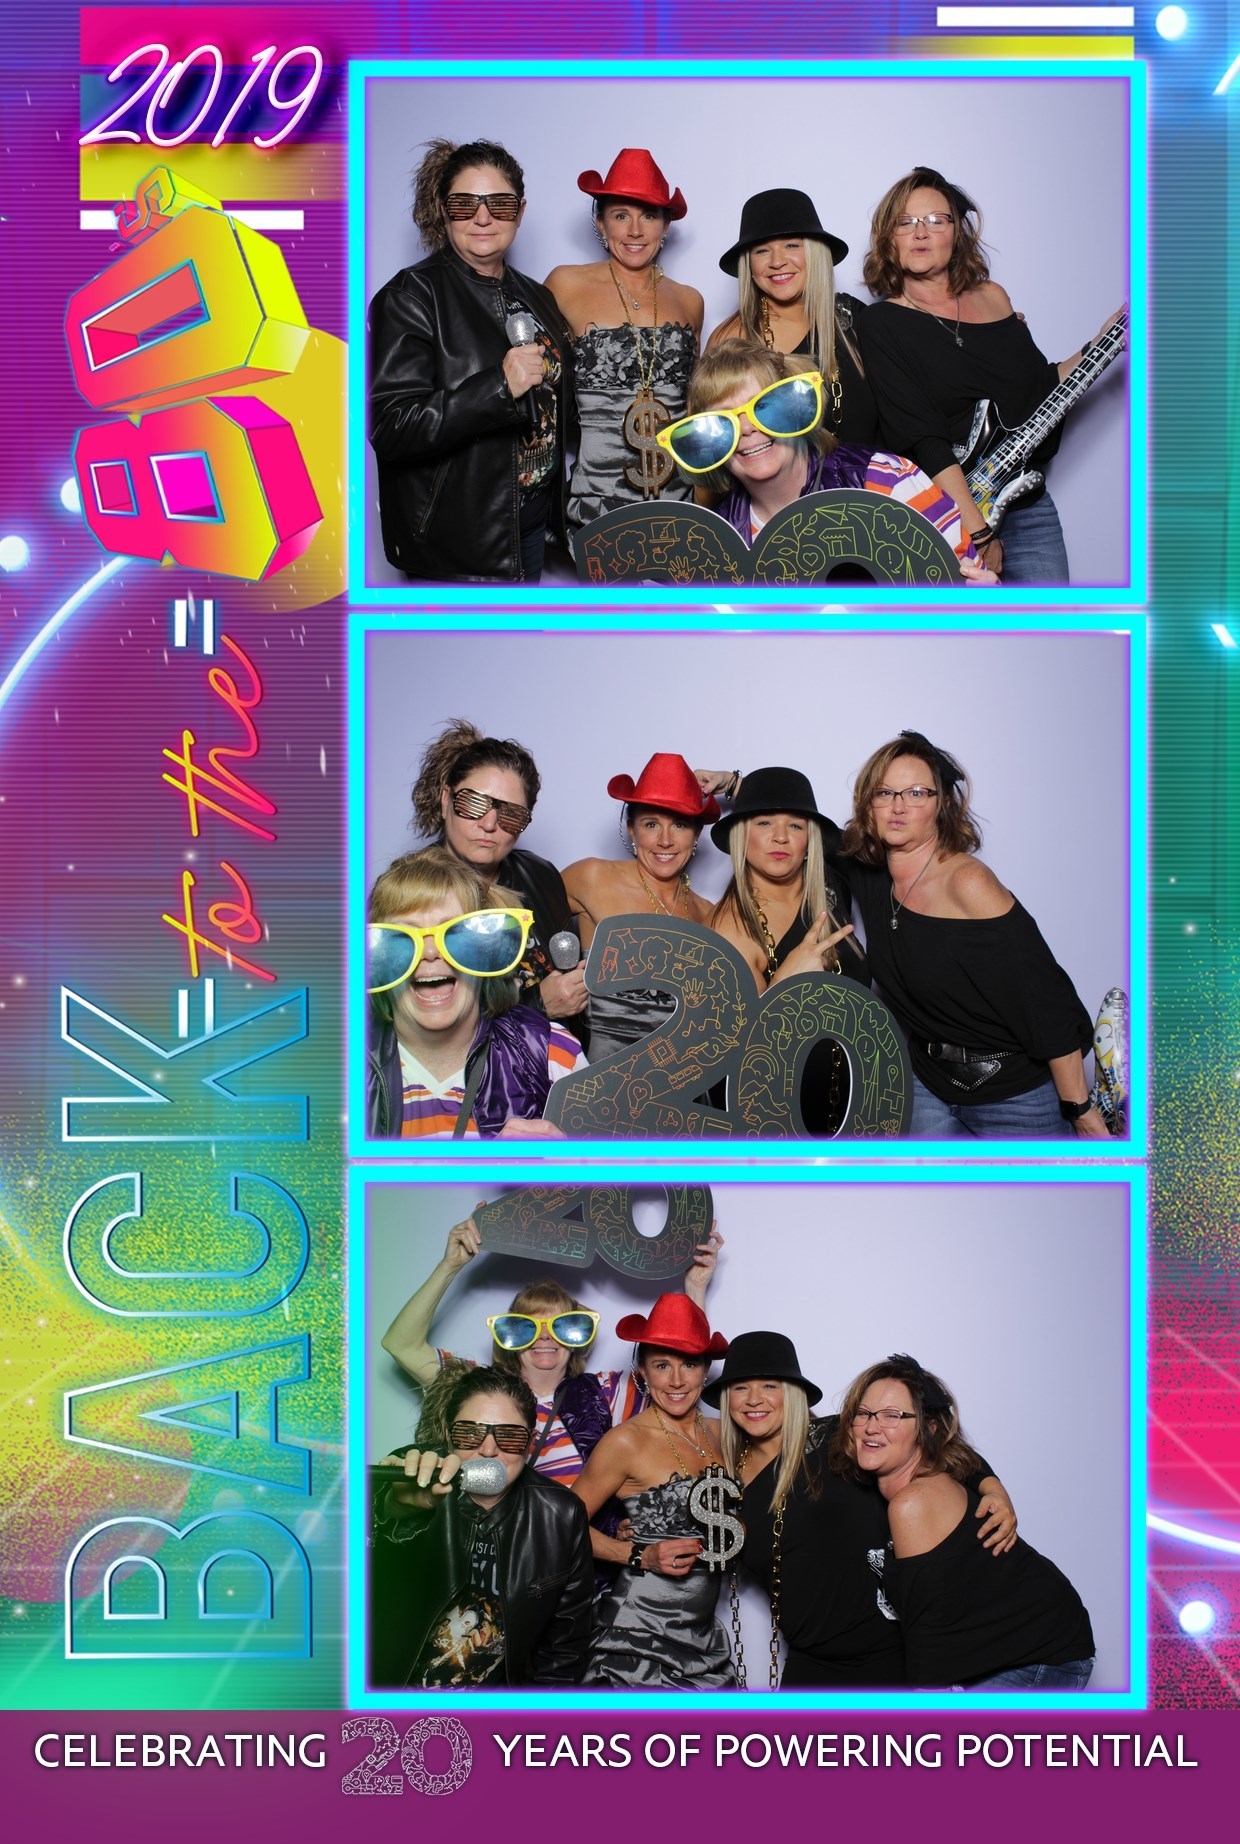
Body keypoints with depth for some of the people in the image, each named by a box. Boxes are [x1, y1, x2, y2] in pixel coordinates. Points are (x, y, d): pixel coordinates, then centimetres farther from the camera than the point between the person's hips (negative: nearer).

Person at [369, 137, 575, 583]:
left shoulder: (535, 297, 11)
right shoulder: (411, 295, -12)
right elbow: (389, 428, -22)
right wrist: (499, 386, -29)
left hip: (533, 518, 7)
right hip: (457, 539, -7)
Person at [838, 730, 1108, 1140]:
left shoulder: (968, 883, -20)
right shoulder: (868, 874, -1)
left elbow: (1046, 1002, -20)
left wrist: (1079, 1109, -18)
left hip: (1013, 1092, -6)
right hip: (928, 1086, 6)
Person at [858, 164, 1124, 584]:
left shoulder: (993, 297, 11)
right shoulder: (881, 324, -7)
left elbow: (1043, 386, 20)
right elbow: (923, 440, -15)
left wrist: (1118, 328, 12)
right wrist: (978, 533, -21)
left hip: (1028, 506, 5)